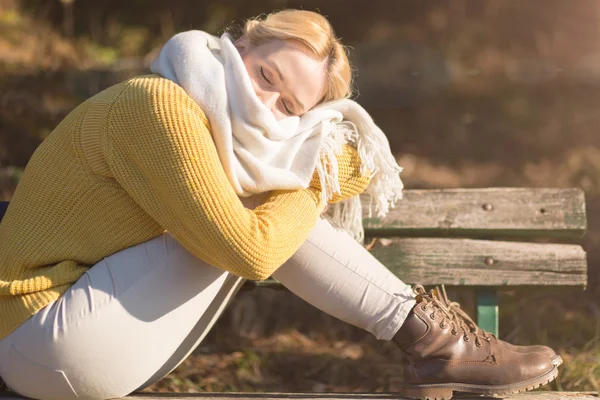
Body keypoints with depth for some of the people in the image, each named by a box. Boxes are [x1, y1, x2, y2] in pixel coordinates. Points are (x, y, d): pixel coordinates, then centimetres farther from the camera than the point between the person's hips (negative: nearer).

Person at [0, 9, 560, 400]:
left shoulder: (230, 132, 10)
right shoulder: (163, 105, -19)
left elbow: (358, 170, 17)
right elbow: (247, 249, -22)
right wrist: (309, 192, -5)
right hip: (49, 346, -9)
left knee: (275, 205, 2)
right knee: (260, 222, -15)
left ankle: (428, 342, 1)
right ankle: (424, 335, -4)